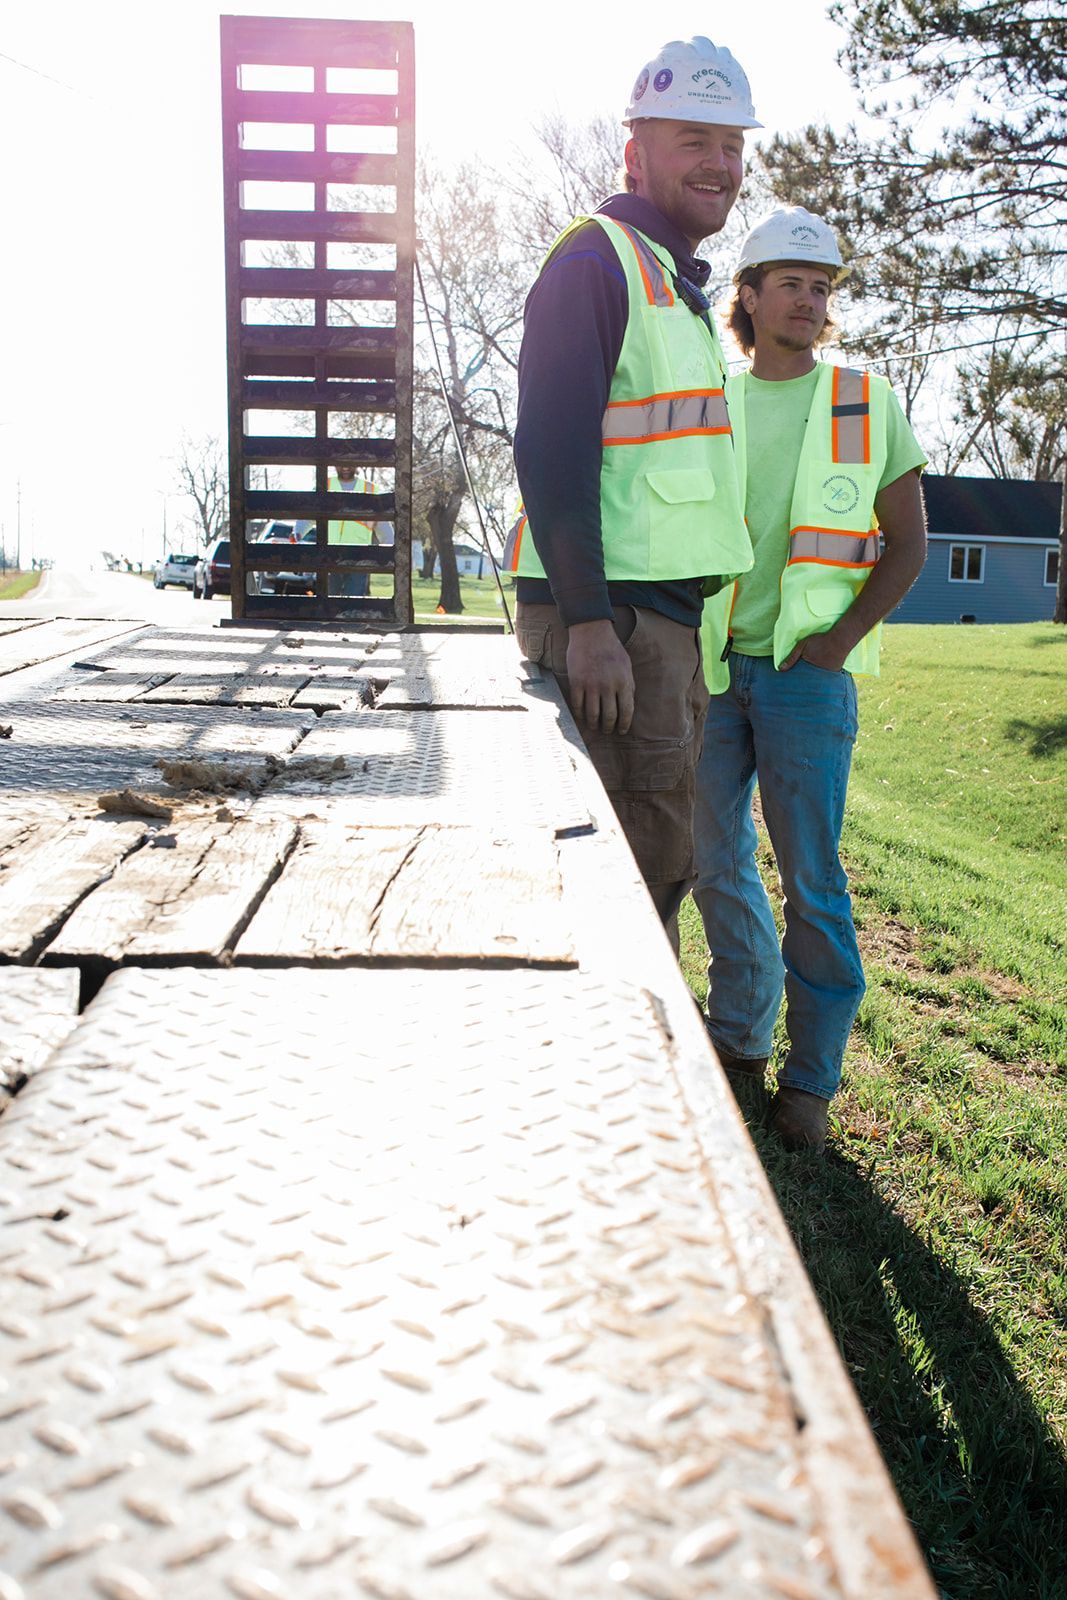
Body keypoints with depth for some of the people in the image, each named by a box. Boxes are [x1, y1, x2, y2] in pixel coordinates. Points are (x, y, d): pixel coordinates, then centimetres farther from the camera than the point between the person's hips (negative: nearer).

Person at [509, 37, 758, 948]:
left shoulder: (682, 288, 23)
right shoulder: (596, 263, -7)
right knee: (634, 865, -9)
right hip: (609, 617, -10)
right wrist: (587, 623, -25)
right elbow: (551, 450, -17)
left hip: (671, 619, 10)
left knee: (664, 862, 14)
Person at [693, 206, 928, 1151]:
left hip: (806, 673, -2)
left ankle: (812, 1077, 9)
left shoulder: (867, 404, 5)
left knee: (811, 877, -4)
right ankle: (740, 1035, 27)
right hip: (710, 670, 3)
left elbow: (908, 542, 5)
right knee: (718, 863, 9)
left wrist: (841, 639, -7)